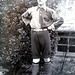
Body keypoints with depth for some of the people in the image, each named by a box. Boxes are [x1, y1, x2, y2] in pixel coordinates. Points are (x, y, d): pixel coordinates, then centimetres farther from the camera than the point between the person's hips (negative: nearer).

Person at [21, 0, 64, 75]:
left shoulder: (50, 11, 2)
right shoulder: (31, 10, 8)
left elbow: (60, 20, 5)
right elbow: (23, 16, 26)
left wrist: (51, 27, 0)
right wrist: (29, 22, 12)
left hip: (44, 33, -1)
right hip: (34, 33, 2)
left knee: (46, 56, 5)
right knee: (35, 55, 7)